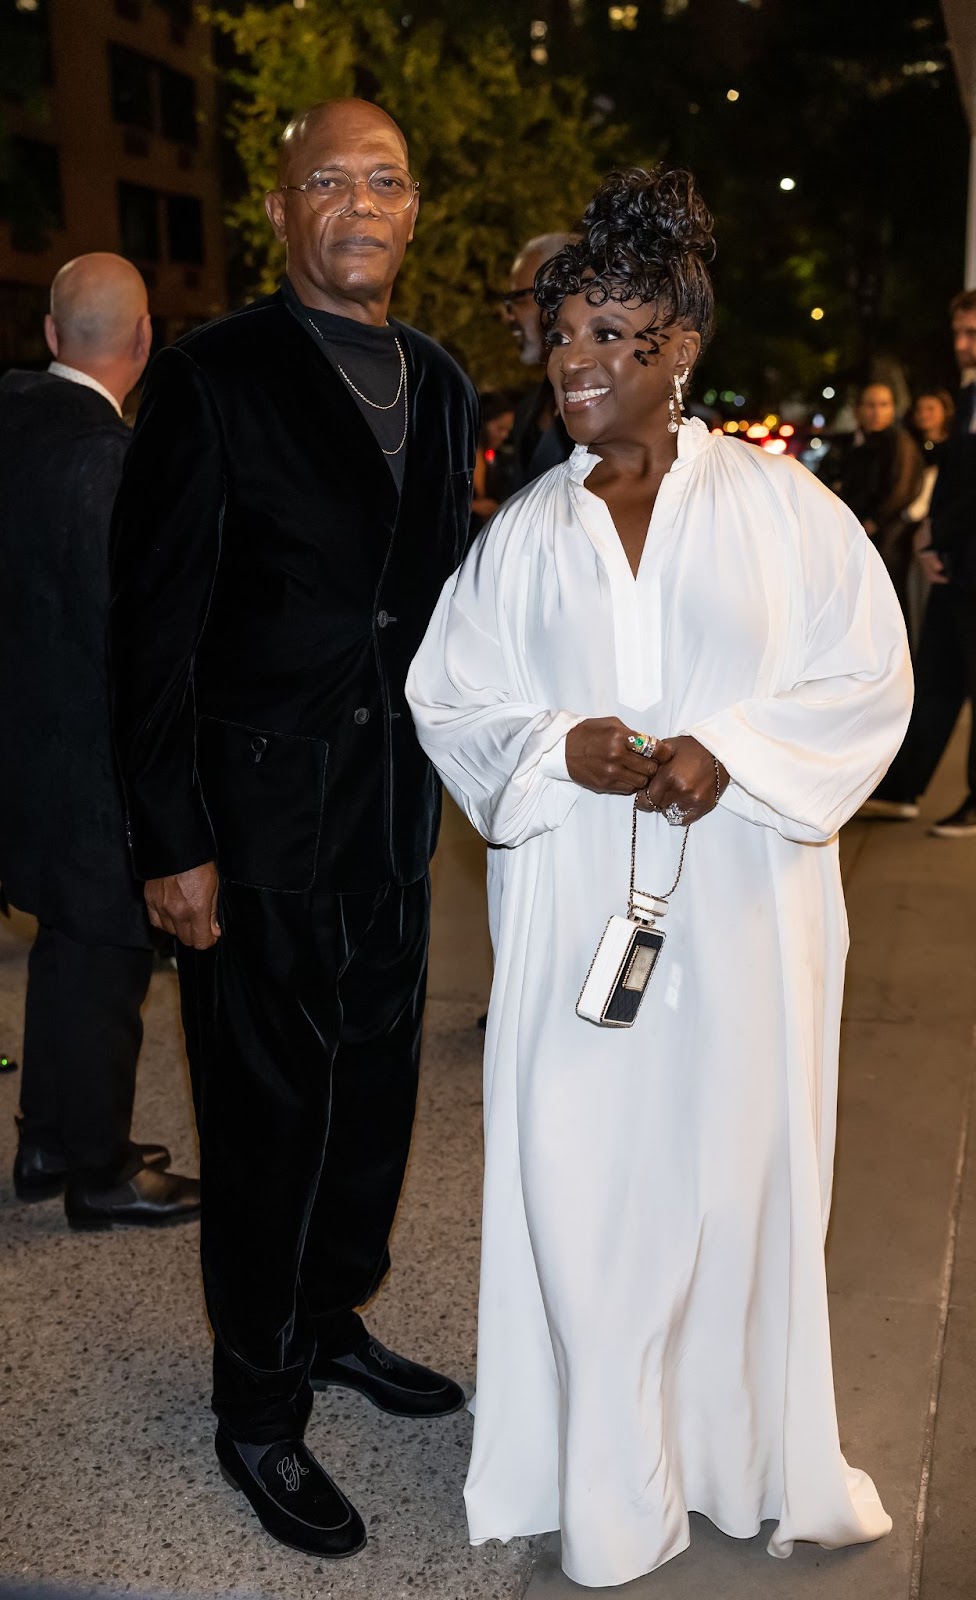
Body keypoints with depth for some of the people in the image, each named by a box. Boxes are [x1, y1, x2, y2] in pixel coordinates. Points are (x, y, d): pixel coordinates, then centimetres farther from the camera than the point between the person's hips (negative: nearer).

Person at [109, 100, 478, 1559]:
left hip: (395, 819, 6)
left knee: (371, 1092, 17)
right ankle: (258, 1409, 27)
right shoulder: (214, 379, -9)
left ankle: (334, 1321, 41)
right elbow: (155, 628, -12)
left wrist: (449, 768, 7)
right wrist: (173, 843, -14)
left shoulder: (440, 386, 10)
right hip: (259, 825, -6)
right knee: (269, 1116, 6)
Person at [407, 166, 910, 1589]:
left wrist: (734, 750, -16)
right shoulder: (522, 534, 8)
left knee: (744, 1167, 9)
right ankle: (611, 1485, 23)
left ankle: (760, 1458, 31)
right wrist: (561, 748, -12)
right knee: (582, 1181, 5)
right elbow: (450, 701, 8)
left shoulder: (782, 505, 1)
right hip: (575, 910, 2)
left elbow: (869, 680, 0)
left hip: (746, 901, -1)